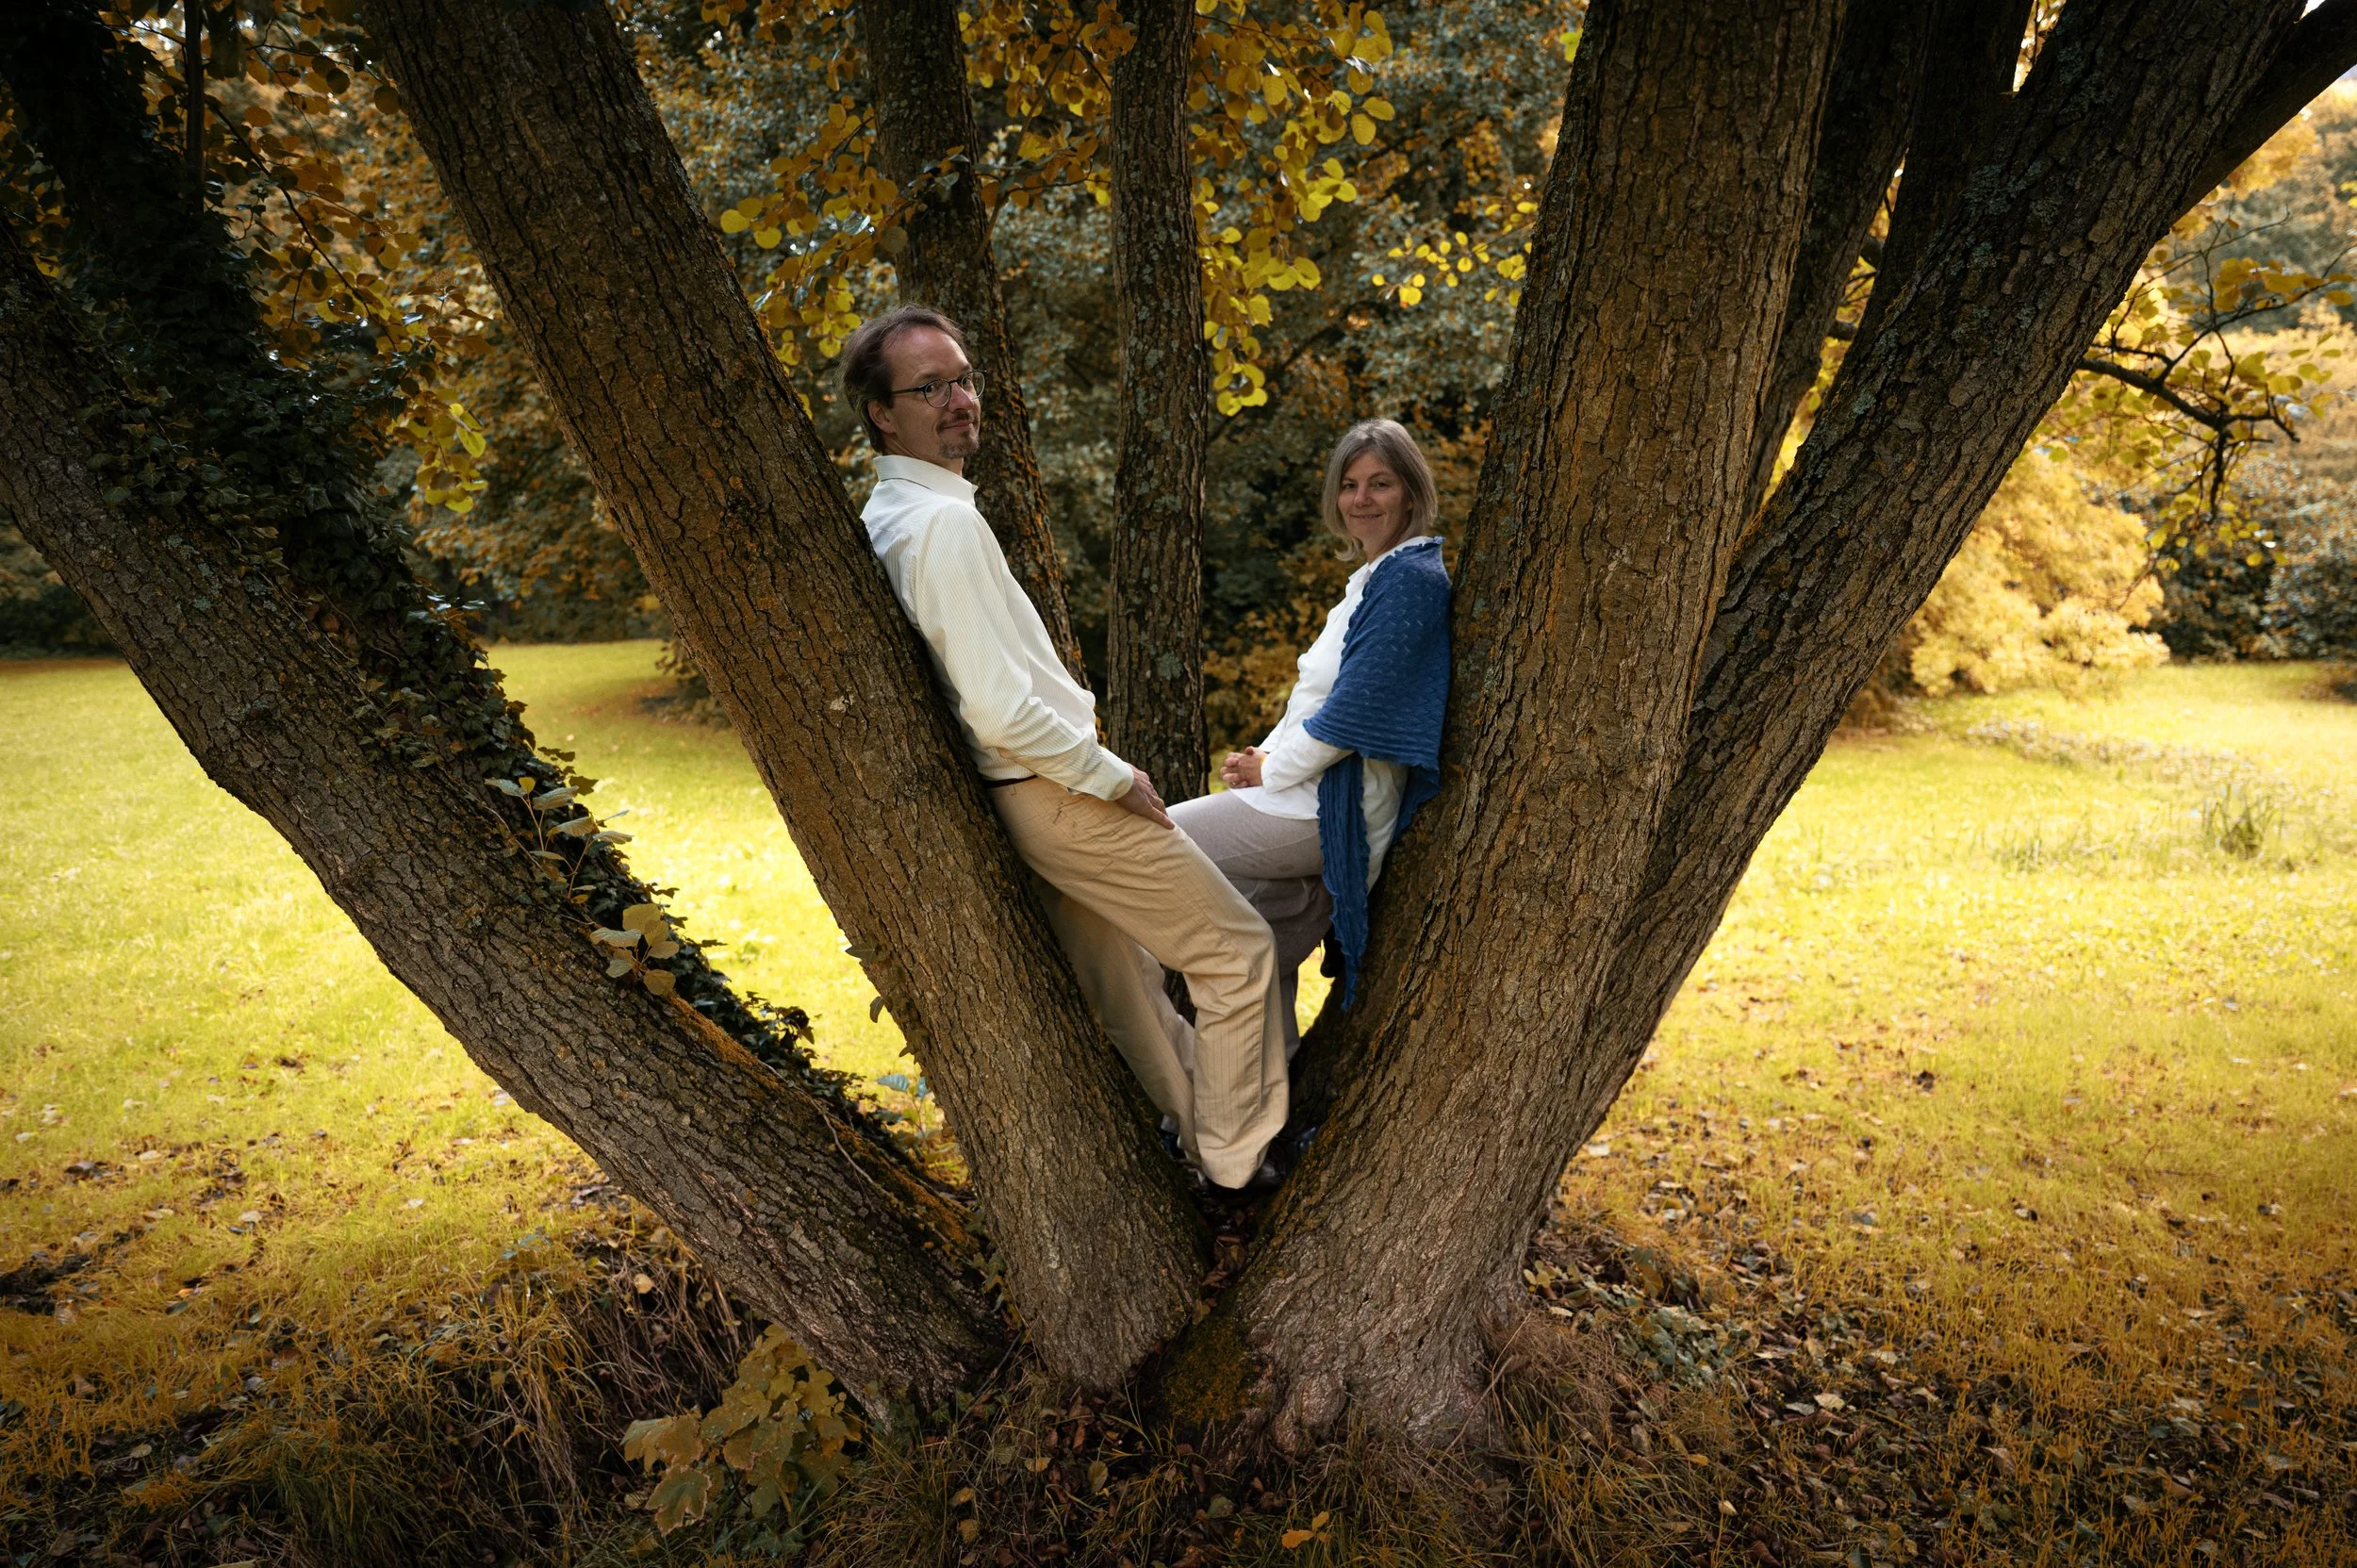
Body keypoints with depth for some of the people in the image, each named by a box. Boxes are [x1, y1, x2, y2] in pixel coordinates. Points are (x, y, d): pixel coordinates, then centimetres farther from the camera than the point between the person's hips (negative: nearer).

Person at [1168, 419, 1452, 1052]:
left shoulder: (1410, 578, -15)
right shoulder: (1373, 577, 16)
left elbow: (1355, 710, -21)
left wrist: (1270, 770, -9)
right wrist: (1268, 752, 4)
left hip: (1331, 810, -10)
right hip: (1318, 798, 10)